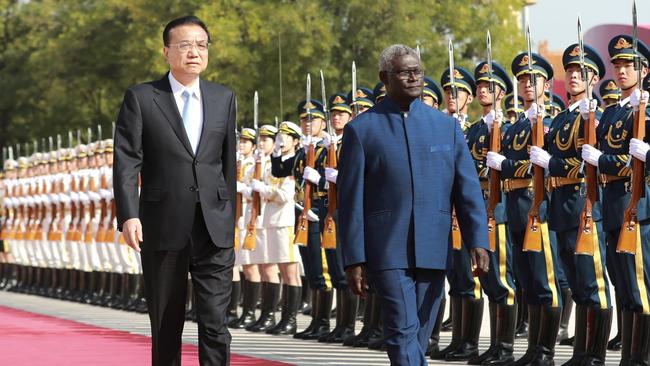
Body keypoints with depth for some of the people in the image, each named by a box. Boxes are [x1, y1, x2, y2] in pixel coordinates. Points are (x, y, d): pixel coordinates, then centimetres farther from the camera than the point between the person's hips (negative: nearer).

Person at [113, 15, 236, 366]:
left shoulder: (224, 98, 10)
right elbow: (126, 162, -7)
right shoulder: (140, 98, 0)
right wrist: (128, 215, -18)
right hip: (163, 229, -1)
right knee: (166, 323, 8)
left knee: (215, 320, -6)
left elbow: (228, 163, 14)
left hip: (214, 229, 2)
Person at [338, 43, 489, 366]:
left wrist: (478, 241, -5)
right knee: (404, 332, -13)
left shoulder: (446, 126, 10)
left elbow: (468, 188, 7)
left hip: (433, 251, 4)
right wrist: (354, 260, -4)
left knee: (419, 337, 9)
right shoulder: (361, 130, 1)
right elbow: (350, 200, 0)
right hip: (388, 251, -3)